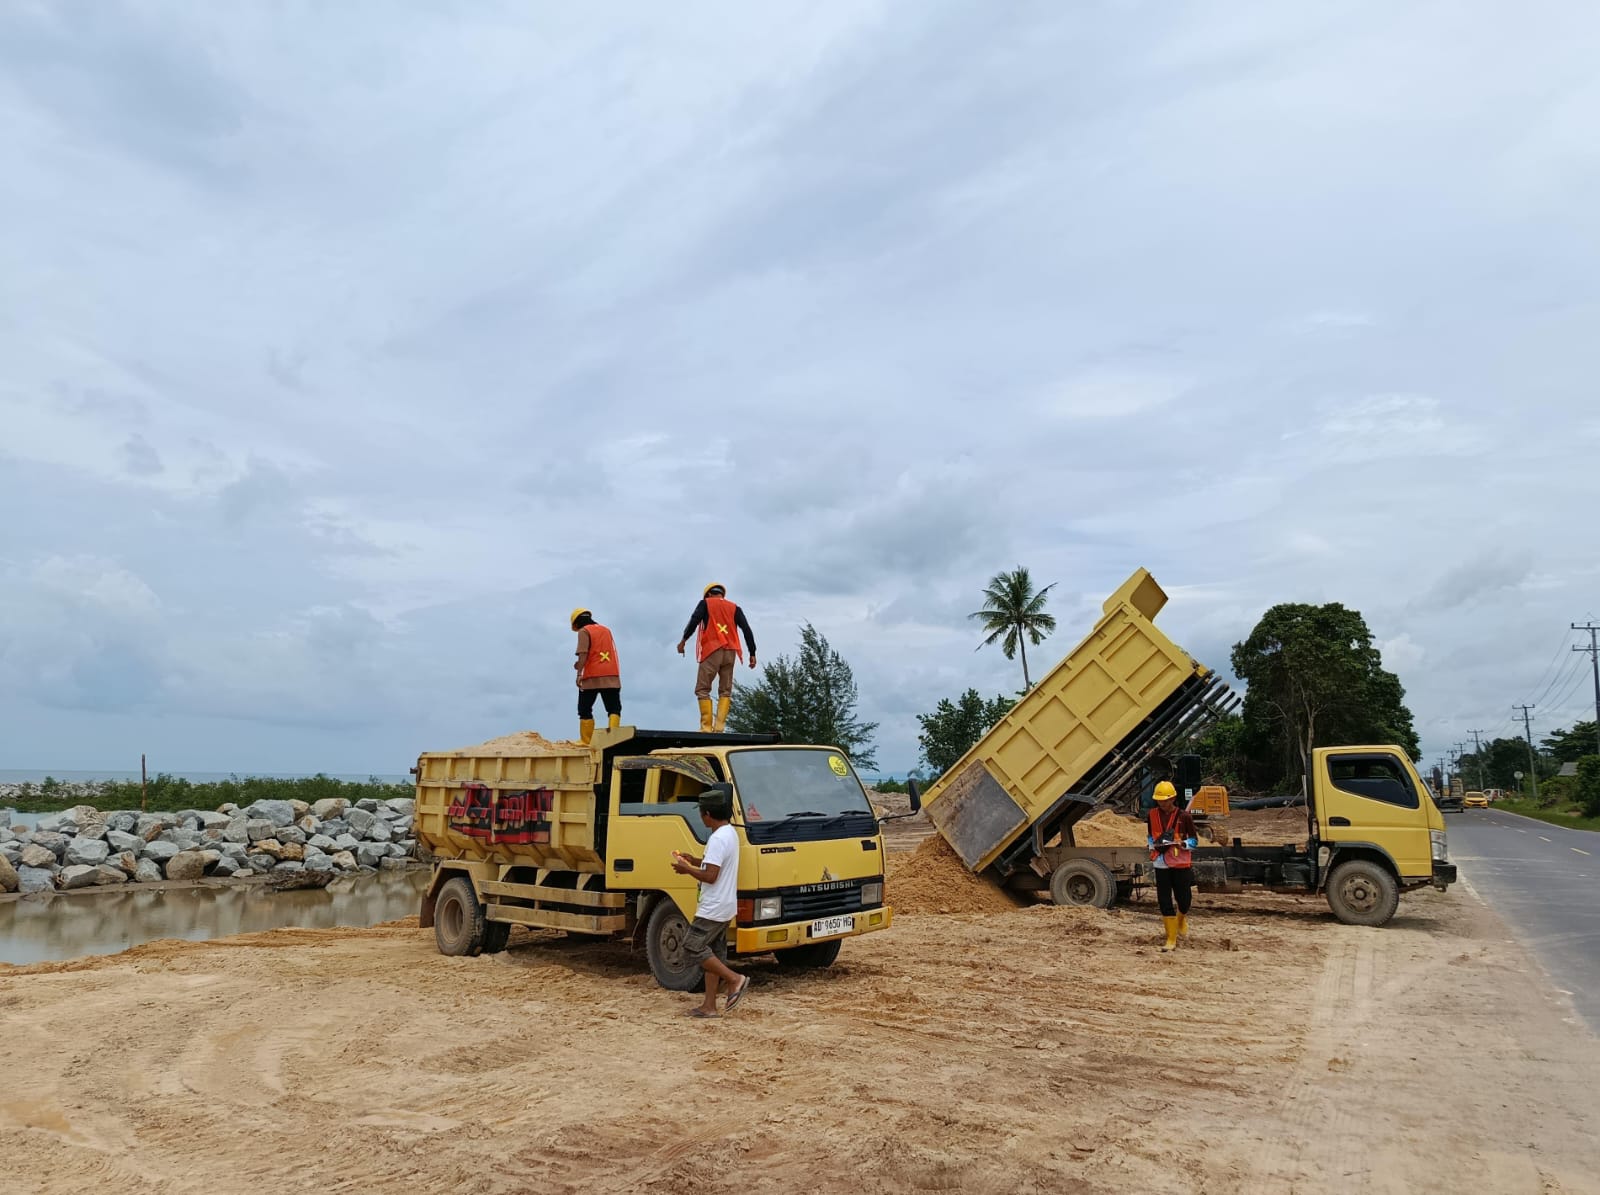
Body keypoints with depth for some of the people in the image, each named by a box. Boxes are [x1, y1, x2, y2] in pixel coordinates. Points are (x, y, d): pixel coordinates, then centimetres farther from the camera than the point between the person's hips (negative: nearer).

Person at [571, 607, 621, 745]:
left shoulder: (584, 631, 1)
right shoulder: (606, 630, 19)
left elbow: (583, 654, -12)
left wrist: (579, 673, -15)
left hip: (592, 677, -4)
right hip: (612, 677, 4)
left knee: (585, 709, 6)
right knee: (614, 708, 2)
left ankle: (587, 741, 3)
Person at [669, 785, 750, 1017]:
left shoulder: (718, 838, -20)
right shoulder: (731, 833, 12)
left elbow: (710, 876, -24)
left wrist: (687, 869, -10)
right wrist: (695, 861, 14)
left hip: (713, 908, -10)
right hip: (726, 906, 10)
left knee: (693, 946, -4)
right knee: (709, 951, 12)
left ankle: (735, 979, -5)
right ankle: (709, 1006, 14)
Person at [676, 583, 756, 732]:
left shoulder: (706, 603, 10)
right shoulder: (734, 608, 16)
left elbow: (694, 620, -8)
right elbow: (747, 629, 6)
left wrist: (683, 639, -9)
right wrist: (752, 653, 5)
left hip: (712, 651, -3)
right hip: (730, 652, 3)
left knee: (702, 690, 3)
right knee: (725, 691, 8)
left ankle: (706, 727, -9)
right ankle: (719, 728, -7)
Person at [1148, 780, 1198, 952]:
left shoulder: (1183, 816, -7)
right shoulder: (1153, 815, 4)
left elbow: (1193, 841, -1)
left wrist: (1181, 843, -20)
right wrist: (1154, 845, -2)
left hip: (1181, 864, -2)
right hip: (1161, 865, 3)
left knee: (1183, 899, 5)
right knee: (1164, 902, 0)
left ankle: (1182, 920, 41)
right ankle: (1171, 940, 9)